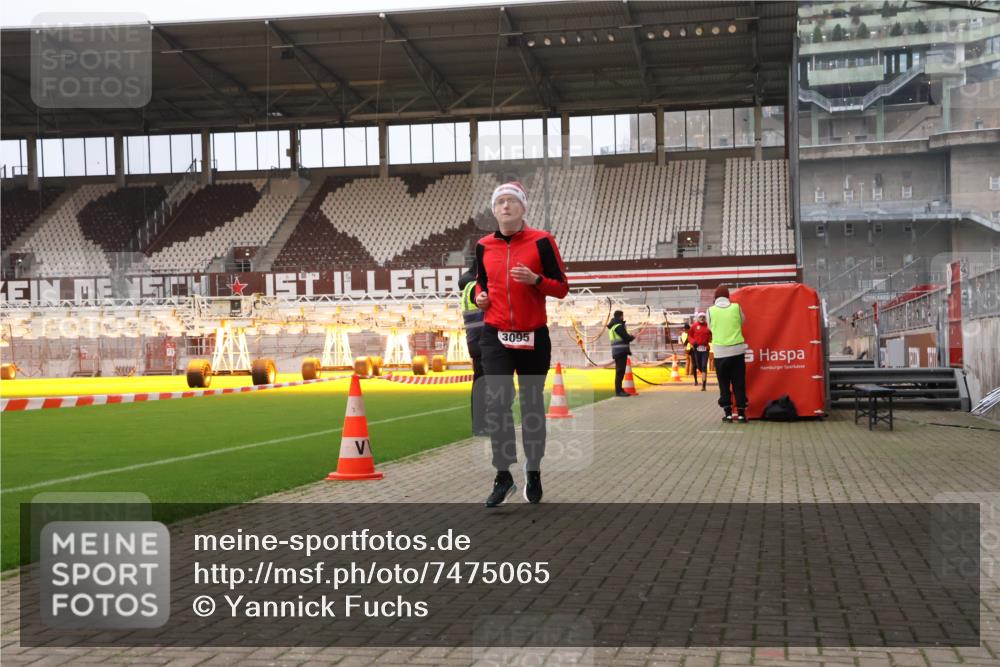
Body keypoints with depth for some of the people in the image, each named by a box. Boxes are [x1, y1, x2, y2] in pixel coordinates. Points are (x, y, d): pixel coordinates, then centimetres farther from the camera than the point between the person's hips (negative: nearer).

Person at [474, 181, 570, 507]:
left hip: (534, 337, -1)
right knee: (496, 402, -12)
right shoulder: (484, 246, 5)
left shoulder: (541, 241, -4)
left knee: (532, 405, 9)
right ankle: (503, 476, -5)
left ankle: (533, 472, 25)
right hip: (496, 336, 1)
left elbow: (562, 287, -3)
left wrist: (535, 279, -20)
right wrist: (480, 295, 1)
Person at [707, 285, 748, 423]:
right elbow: (743, 321, 12)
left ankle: (728, 413, 7)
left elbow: (710, 327, 8)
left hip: (720, 352, 0)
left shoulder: (711, 310, -2)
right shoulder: (736, 307, 0)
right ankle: (741, 413, 6)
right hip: (737, 349, 1)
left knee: (724, 384, 8)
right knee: (739, 383, 7)